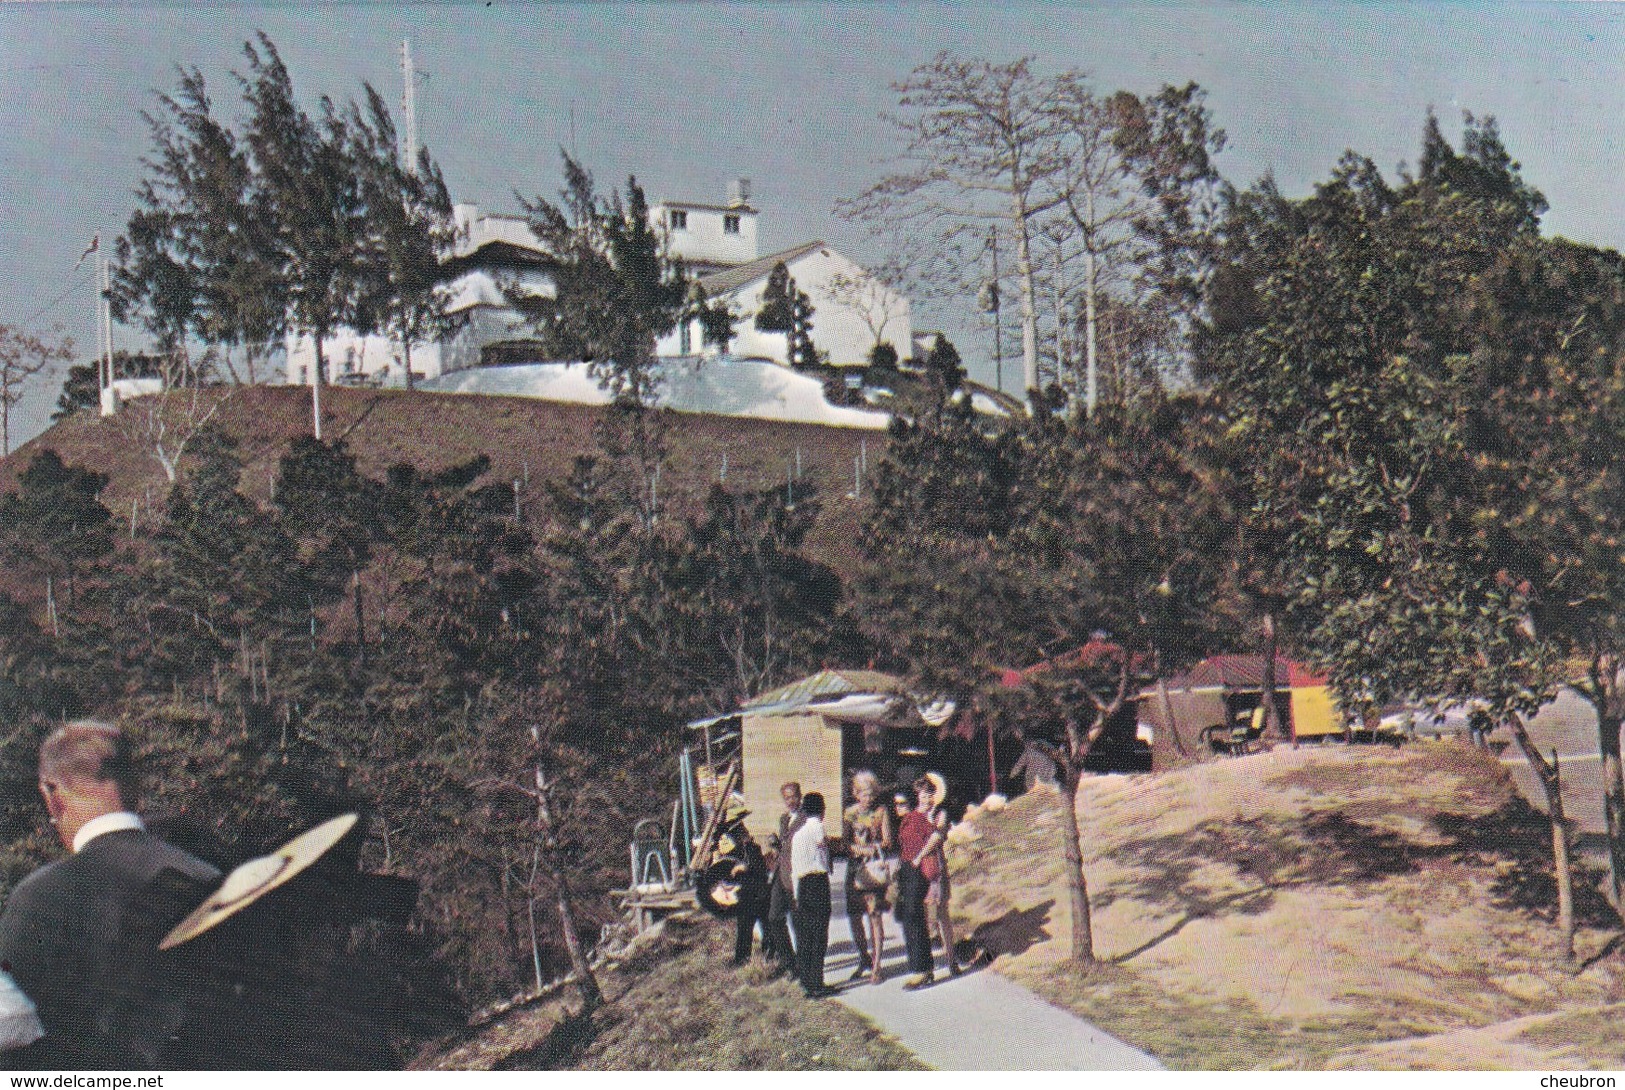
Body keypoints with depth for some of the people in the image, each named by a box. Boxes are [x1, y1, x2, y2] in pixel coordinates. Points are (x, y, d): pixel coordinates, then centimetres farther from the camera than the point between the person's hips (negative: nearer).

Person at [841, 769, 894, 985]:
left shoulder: (881, 811, 3)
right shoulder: (849, 812, 9)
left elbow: (888, 841, 0)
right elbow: (845, 842, 4)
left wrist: (874, 848, -17)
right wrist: (862, 849, -13)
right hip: (854, 868, 3)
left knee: (875, 916, -8)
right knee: (854, 916, 3)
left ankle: (876, 966, -3)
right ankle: (864, 960, 23)